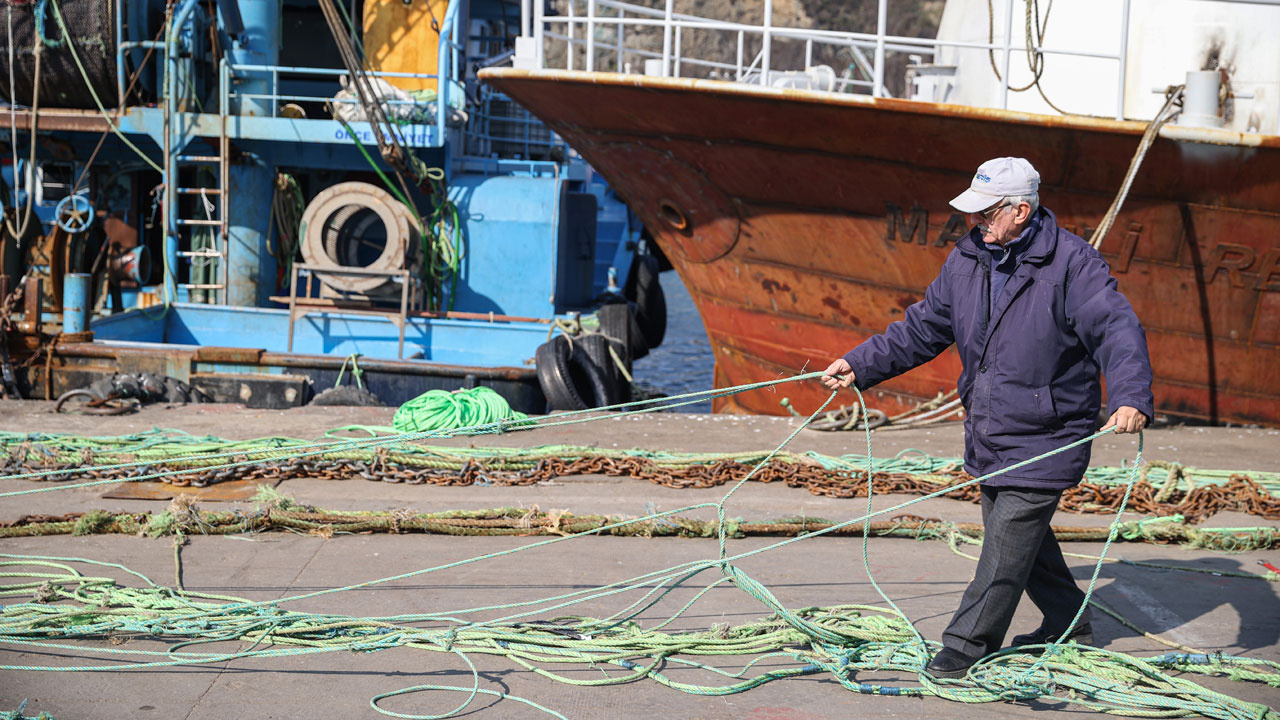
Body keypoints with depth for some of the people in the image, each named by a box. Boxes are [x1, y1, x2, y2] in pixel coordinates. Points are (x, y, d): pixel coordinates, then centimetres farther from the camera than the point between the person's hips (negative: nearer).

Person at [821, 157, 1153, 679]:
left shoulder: (1072, 263, -17)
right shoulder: (966, 260, 4)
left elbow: (1117, 329, -26)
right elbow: (923, 327, 14)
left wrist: (1131, 398, -42)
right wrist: (861, 365, 9)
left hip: (1044, 440, -7)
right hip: (989, 440, 8)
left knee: (1006, 543, -5)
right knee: (1025, 540, 20)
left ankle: (966, 646, 6)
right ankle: (1069, 625, 38)